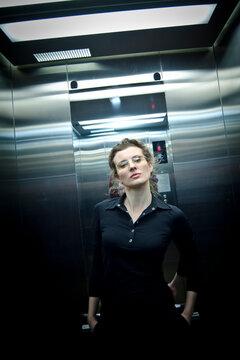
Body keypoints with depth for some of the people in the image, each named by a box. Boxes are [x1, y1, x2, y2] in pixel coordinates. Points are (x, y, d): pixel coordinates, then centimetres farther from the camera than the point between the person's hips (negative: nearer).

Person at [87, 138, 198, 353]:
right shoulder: (102, 211, -7)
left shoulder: (172, 216, -11)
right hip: (112, 318, 2)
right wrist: (91, 316, 6)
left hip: (159, 316, -1)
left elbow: (191, 262, 7)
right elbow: (97, 266, 2)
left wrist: (187, 315, 9)